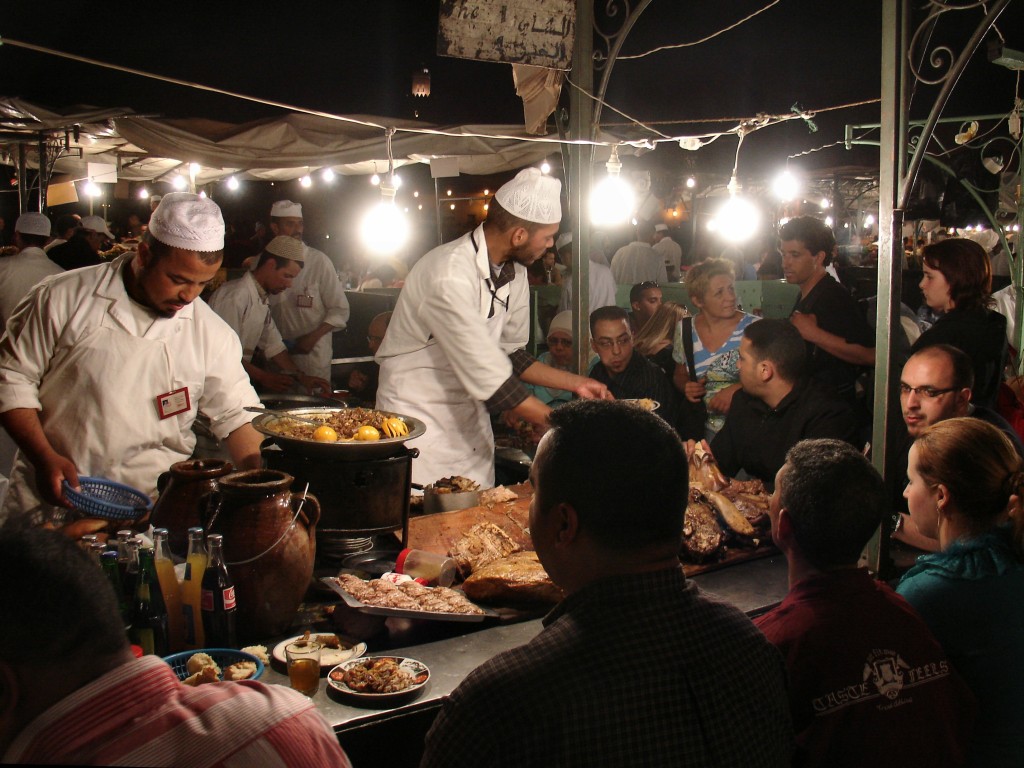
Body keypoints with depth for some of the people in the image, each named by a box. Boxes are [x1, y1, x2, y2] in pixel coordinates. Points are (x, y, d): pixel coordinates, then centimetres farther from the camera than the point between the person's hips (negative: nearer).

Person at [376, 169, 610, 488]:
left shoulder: (514, 272, 1)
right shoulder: (449, 275, -27)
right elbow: (492, 381, -27)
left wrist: (576, 383, 4)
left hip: (471, 419, 8)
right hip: (420, 419, -7)